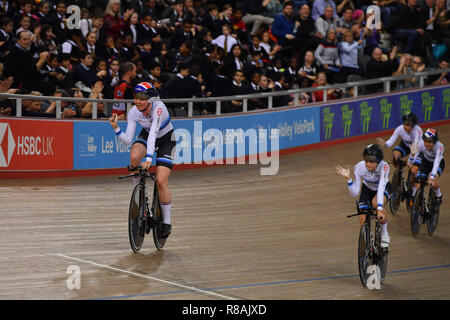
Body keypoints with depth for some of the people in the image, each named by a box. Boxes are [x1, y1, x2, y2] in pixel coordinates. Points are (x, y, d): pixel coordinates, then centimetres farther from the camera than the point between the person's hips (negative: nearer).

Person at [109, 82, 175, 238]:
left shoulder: (158, 108, -34)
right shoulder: (134, 112, -20)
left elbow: (153, 132, -44)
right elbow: (127, 140, -19)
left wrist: (149, 158, -52)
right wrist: (115, 127, -36)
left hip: (165, 139, -4)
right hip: (146, 135, 4)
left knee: (161, 181, -15)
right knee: (134, 157, -32)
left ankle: (167, 222, 0)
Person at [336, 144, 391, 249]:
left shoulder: (384, 166, -37)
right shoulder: (359, 167, -30)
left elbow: (381, 188, -47)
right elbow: (354, 193, -25)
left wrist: (379, 208, -58)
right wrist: (348, 178, -41)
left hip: (384, 188, -2)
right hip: (367, 189, 2)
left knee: (376, 202, -35)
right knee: (363, 218, -16)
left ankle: (384, 234, -14)